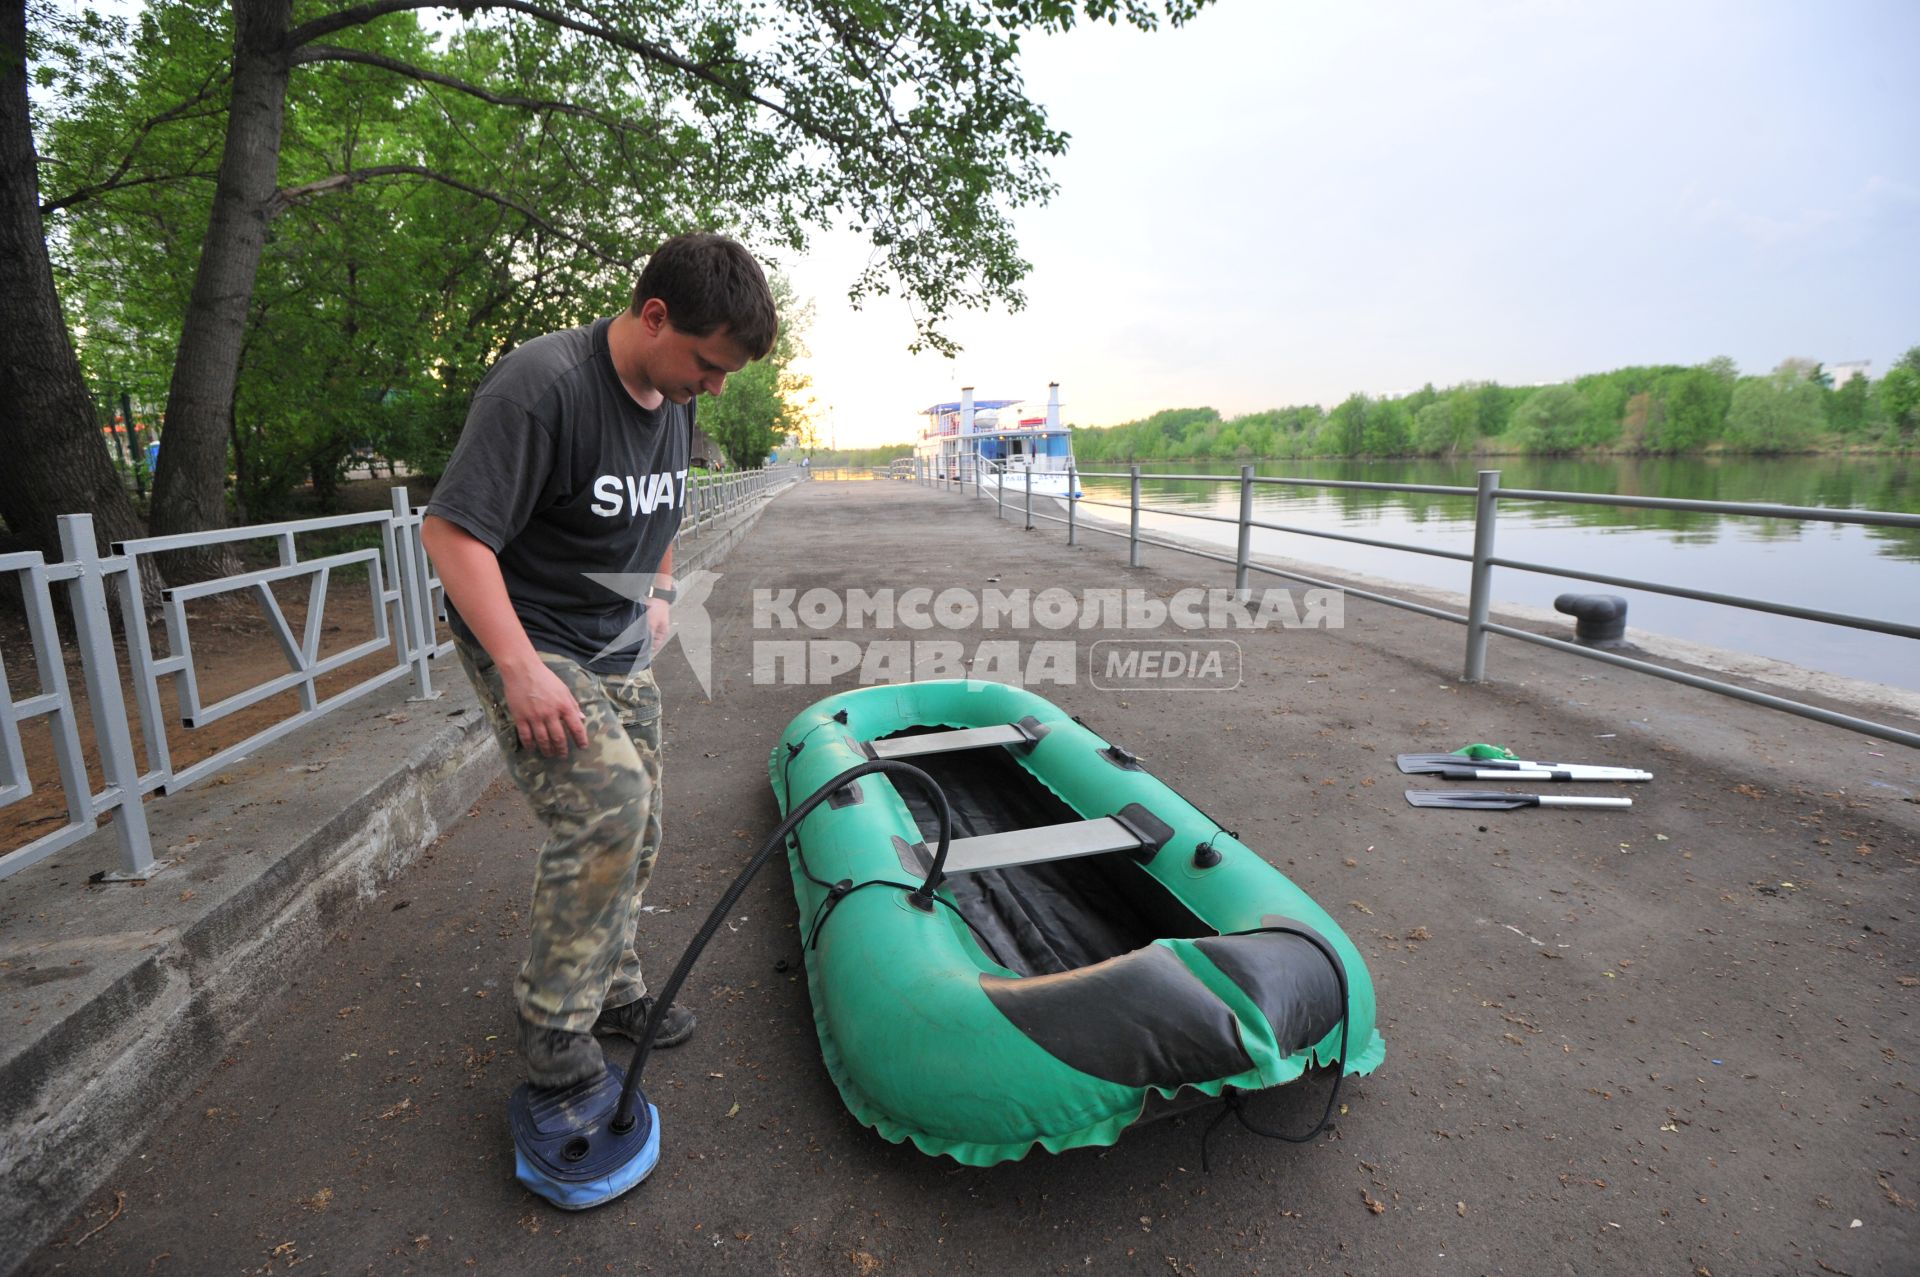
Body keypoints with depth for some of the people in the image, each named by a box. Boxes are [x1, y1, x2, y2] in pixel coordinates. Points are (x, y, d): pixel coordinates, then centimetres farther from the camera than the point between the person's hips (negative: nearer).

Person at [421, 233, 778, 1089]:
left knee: (632, 836, 11)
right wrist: (522, 670, -29)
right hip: (526, 642, -8)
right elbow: (451, 530, -25)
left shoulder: (675, 400, 3)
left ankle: (610, 993, 31)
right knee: (608, 804, -21)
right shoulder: (542, 384, -24)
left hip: (621, 649, 8)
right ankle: (552, 1021, 0)